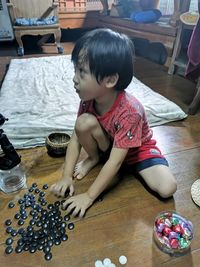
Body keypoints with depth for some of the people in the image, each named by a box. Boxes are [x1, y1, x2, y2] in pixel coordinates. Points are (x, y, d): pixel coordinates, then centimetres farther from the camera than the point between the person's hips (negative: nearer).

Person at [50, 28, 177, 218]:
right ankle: (94, 158, 2)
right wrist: (67, 176, -18)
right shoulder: (88, 99, -19)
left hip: (138, 150, -3)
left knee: (167, 189, -24)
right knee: (84, 122, -25)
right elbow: (76, 138, -13)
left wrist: (89, 196, -29)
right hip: (108, 145, 4)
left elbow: (115, 161, -33)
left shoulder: (129, 111, -36)